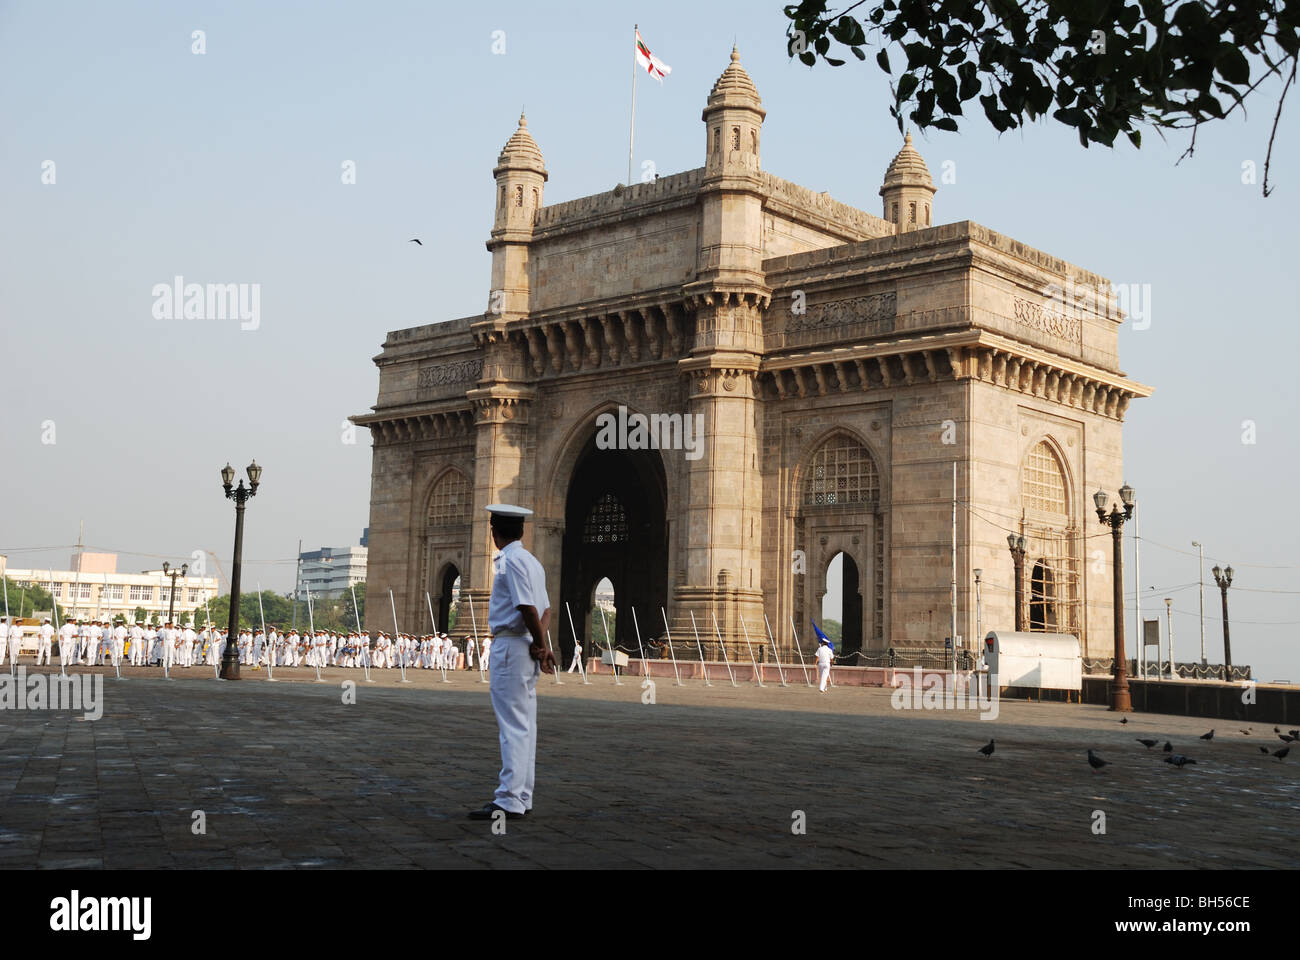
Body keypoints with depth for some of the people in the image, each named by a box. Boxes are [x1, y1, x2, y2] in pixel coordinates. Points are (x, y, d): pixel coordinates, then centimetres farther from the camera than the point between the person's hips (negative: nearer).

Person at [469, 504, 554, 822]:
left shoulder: (511, 561, -13)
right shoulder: (531, 561, 17)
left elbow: (528, 609, -20)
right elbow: (545, 609, 14)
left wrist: (540, 645, -8)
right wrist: (540, 644, 1)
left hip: (510, 646, -10)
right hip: (526, 649, 10)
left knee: (513, 726, -10)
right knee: (525, 725, 12)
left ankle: (509, 800, -10)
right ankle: (522, 797, 18)